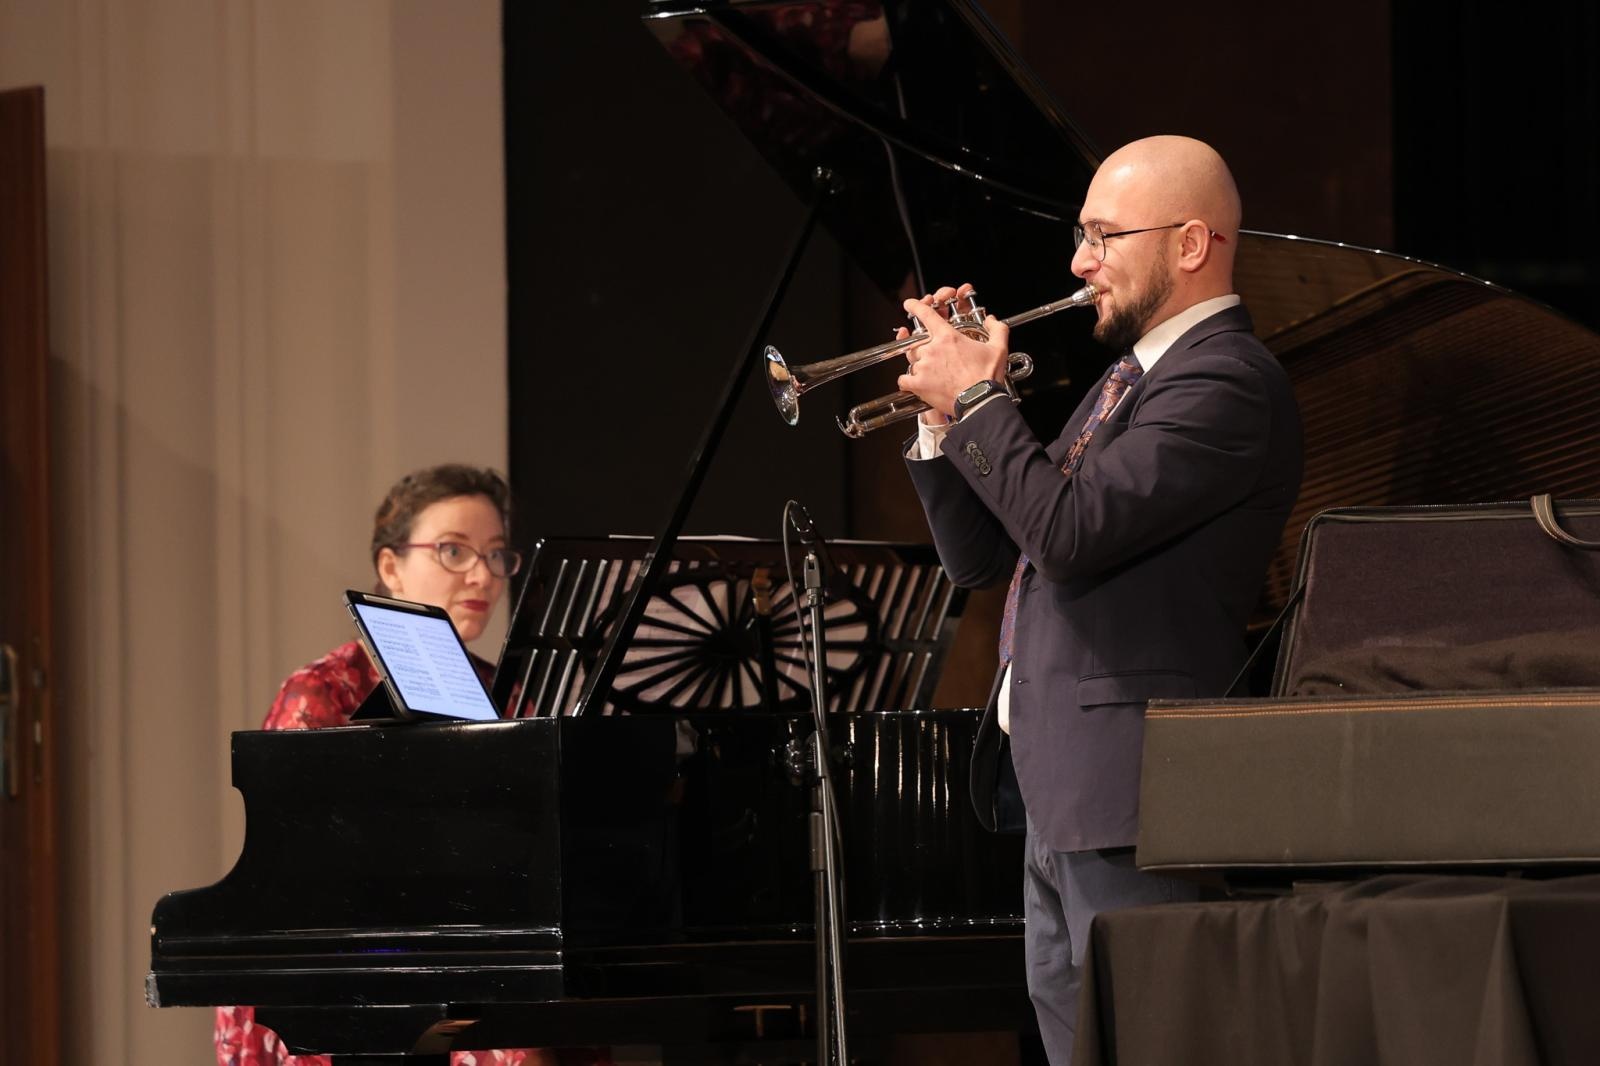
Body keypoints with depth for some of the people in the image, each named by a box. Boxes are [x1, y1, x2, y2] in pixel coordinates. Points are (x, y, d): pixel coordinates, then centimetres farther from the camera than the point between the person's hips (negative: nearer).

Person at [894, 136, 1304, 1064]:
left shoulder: (1226, 382, -12)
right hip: (1056, 793, 11)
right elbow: (982, 557, 22)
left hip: (1129, 790, -11)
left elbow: (1070, 530, -23)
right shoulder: (1129, 378, 21)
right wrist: (943, 416, 8)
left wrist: (977, 400, -11)